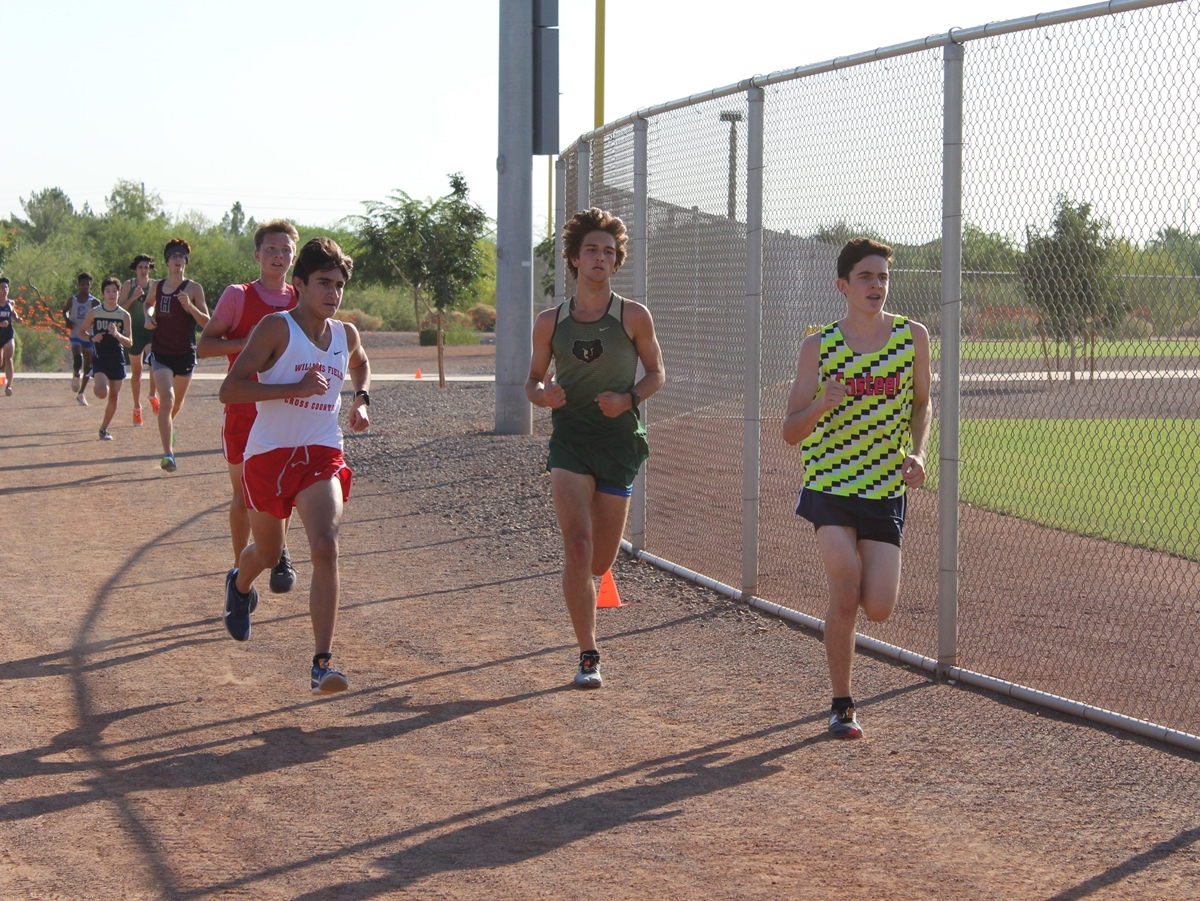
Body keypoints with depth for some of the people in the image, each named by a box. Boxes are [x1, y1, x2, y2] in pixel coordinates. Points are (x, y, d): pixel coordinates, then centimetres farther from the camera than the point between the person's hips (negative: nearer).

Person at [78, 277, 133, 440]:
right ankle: (98, 386, 11)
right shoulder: (94, 313, -2)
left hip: (117, 360, 2)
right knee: (102, 392, -24)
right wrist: (92, 338, -11)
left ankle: (104, 428, 23)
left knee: (114, 397, 6)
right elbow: (82, 331, 10)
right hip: (100, 358, -2)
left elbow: (129, 343, -5)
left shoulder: (124, 315, -2)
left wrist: (117, 334, -25)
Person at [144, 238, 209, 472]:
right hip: (161, 353, 0)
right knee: (166, 400, -17)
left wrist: (190, 306, -26)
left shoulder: (193, 289, -6)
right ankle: (168, 453, -20)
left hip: (185, 354, 0)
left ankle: (169, 424, 54)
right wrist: (148, 316, 4)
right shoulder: (157, 287, 3)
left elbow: (207, 322, -10)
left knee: (177, 400, 19)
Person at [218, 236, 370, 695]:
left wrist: (361, 399, 14)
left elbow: (361, 365, 33)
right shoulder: (276, 328, -10)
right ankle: (239, 585, 56)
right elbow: (229, 389, -18)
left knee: (325, 547, -20)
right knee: (267, 553, 16)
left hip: (321, 455, 2)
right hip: (269, 454, -2)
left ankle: (322, 661, -21)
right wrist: (296, 388, -25)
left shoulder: (346, 335, 7)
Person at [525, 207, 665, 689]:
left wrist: (628, 399, -12)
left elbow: (656, 372, 8)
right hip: (570, 441, 0)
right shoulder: (550, 322, 3)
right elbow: (533, 379, 12)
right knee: (577, 546, -17)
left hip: (620, 441, 0)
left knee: (600, 562, 6)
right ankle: (588, 655, -10)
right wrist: (541, 394, -12)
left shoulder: (634, 317, -1)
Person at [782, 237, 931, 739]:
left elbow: (921, 404, 15)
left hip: (887, 490, 2)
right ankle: (841, 707, 2)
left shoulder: (913, 337, 0)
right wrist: (821, 405, -24)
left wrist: (916, 454, -3)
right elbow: (791, 433, -4)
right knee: (845, 594, -15)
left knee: (878, 609, -8)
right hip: (829, 483, -2)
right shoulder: (818, 347, -5)